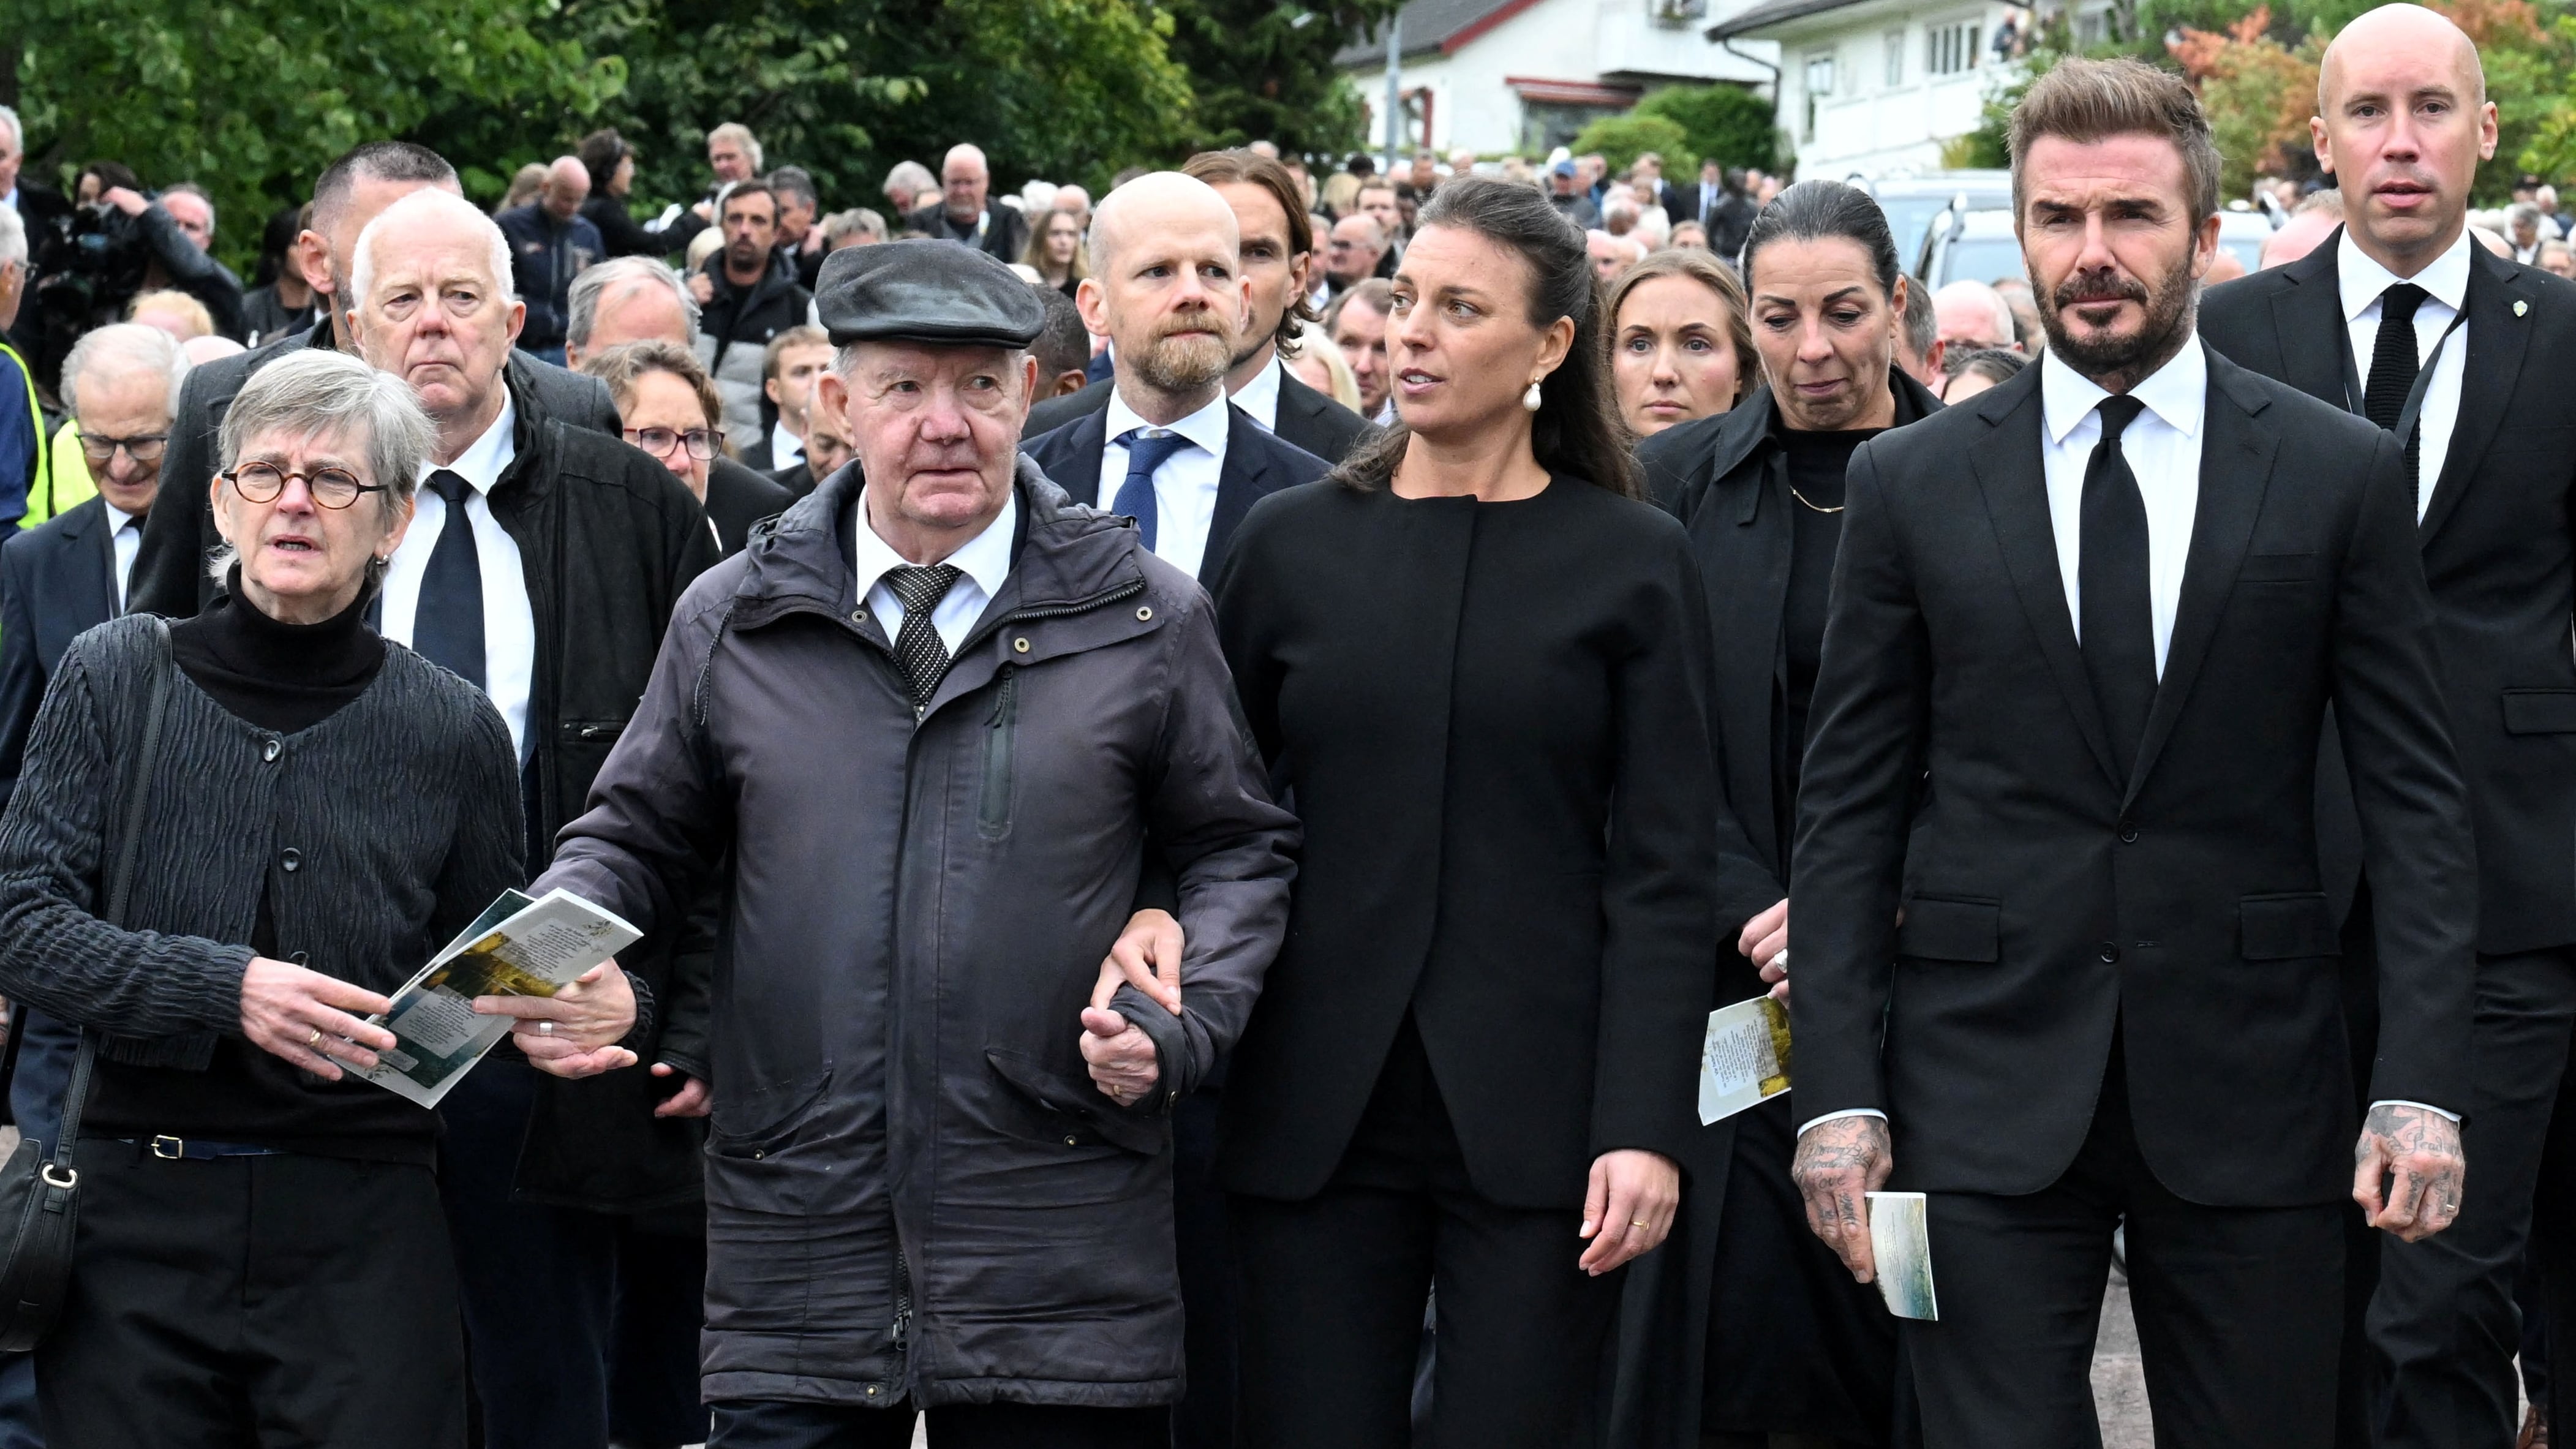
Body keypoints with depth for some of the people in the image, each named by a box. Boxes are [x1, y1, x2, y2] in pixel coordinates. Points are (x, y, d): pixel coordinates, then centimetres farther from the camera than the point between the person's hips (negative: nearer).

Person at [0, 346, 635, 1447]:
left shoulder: (453, 728, 4)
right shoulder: (116, 678, 3)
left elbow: (490, 984, 13)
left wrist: (596, 1008, -10)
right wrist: (223, 987, -18)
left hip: (365, 1228, 0)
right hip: (138, 1213, 0)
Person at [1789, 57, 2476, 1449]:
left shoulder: (2342, 475, 3)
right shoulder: (1910, 483, 5)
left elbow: (2415, 800, 2)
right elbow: (1847, 807, 5)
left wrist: (2421, 1083, -7)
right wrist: (1839, 1095, -2)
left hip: (2251, 1094, 0)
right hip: (1984, 1092, 0)